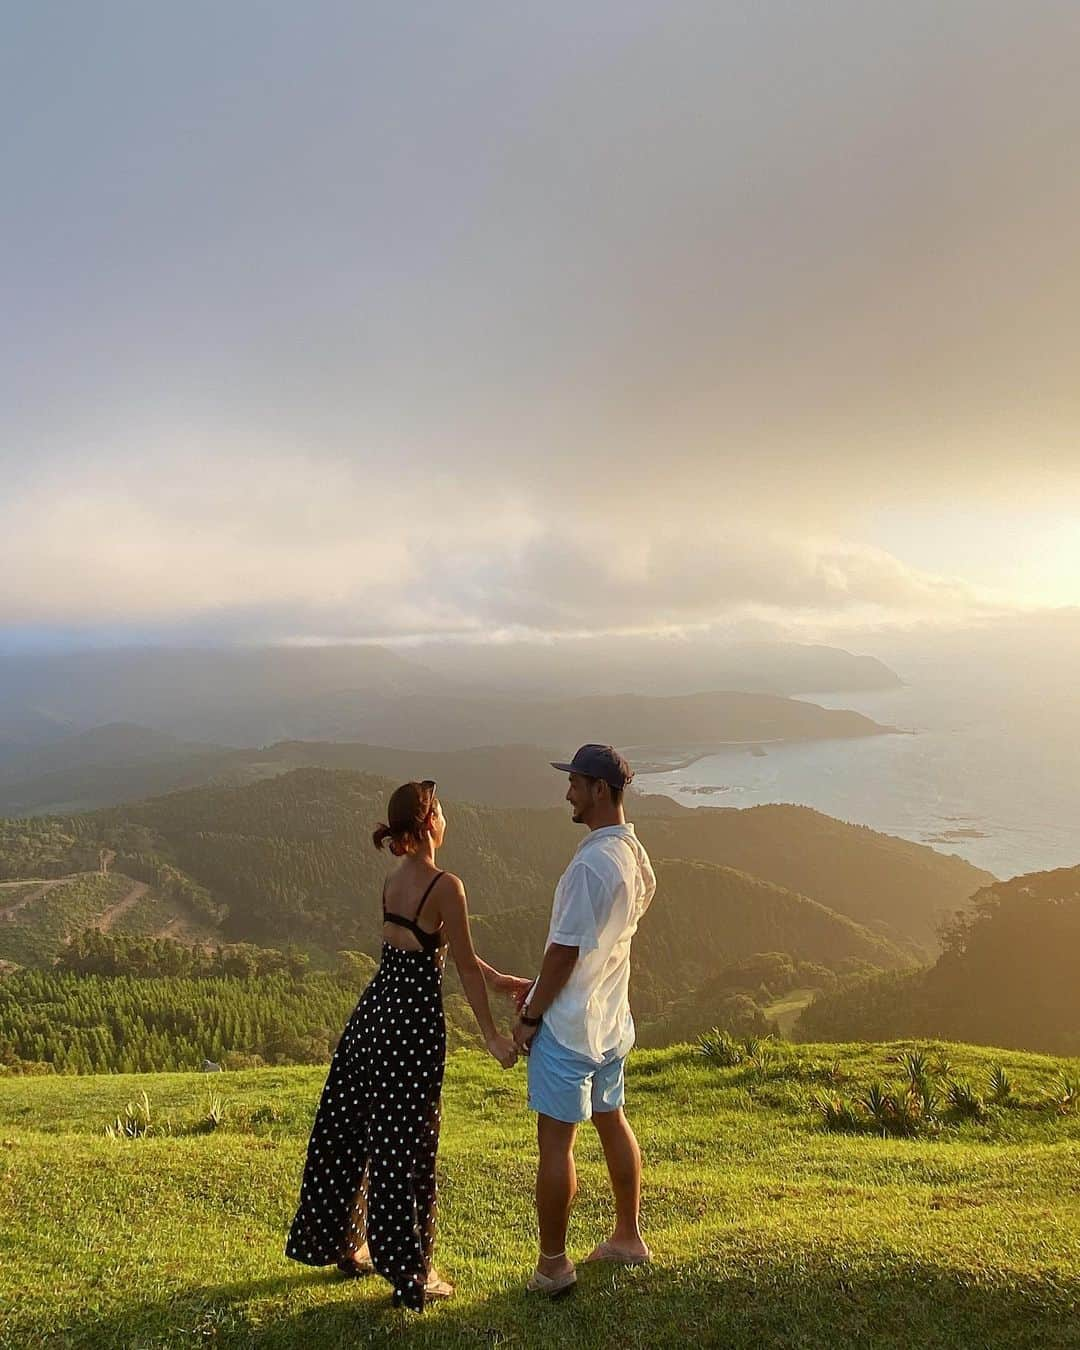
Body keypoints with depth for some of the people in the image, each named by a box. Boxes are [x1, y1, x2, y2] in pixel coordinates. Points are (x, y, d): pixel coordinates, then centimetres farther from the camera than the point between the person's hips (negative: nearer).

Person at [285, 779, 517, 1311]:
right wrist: (492, 1035, -5)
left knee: (350, 1130, 19)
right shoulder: (445, 886, -18)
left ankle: (339, 1243, 37)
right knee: (407, 1145, 4)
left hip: (374, 1009, 8)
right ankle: (411, 1273, 18)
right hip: (414, 1018, -8)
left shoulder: (393, 879, 7)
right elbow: (466, 967, -15)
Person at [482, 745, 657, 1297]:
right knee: (612, 1123, 21)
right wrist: (536, 985, 15)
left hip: (567, 1024, -9)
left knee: (555, 1141, 3)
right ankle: (628, 1236, 36)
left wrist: (530, 1016, -10)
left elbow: (565, 951, -21)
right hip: (611, 1018, 9)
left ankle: (553, 1264, 15)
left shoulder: (591, 864, -25)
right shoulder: (634, 856, 4)